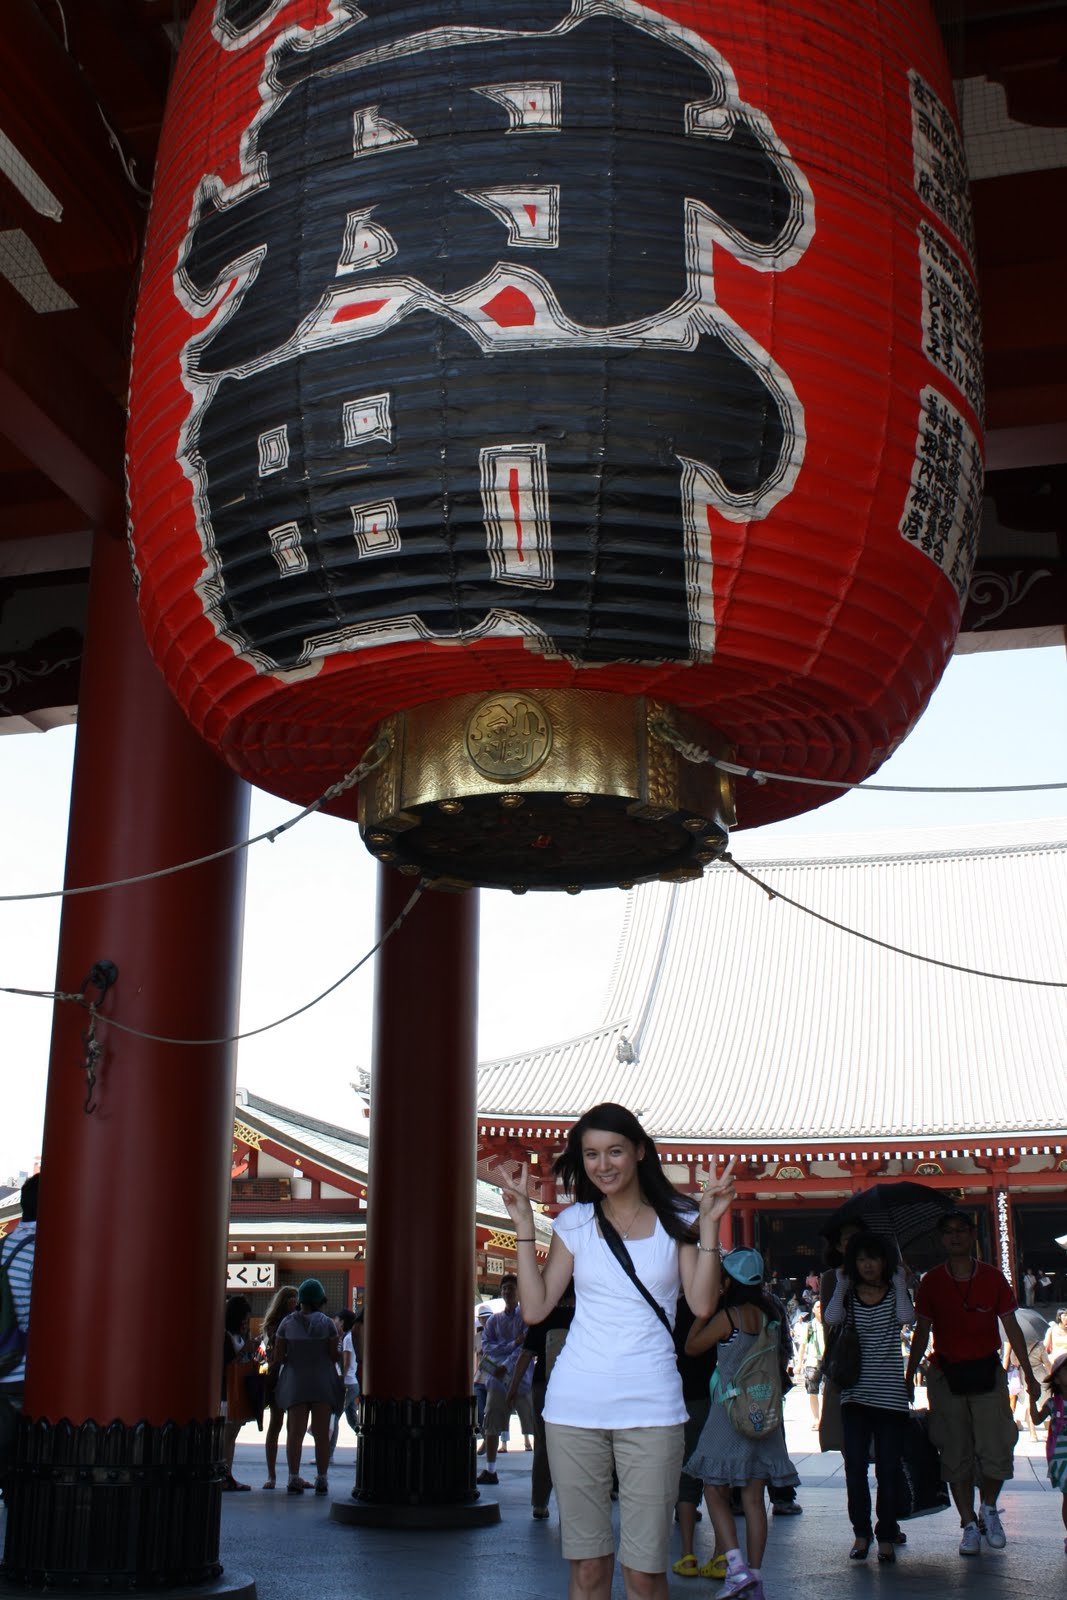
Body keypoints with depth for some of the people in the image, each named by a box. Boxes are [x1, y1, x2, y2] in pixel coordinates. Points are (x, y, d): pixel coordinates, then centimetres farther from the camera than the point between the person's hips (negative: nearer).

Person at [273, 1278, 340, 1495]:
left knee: (295, 1431, 2)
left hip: (294, 1382, 1)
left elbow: (279, 1355, -1)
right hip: (323, 1381, -1)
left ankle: (294, 1478, -4)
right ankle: (321, 1479, 4)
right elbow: (333, 1355, -3)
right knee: (322, 1432, 4)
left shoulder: (287, 1322, 1)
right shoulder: (327, 1323, -3)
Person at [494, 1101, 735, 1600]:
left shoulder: (677, 1220, 6)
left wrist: (709, 1224, -11)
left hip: (650, 1404, -1)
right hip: (575, 1403, 1)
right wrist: (523, 1222, -2)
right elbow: (535, 1307, 2)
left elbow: (702, 1303, -4)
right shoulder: (575, 1222, 9)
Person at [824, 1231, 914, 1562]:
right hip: (855, 1393, 1)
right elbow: (831, 1320, -12)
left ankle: (886, 1536, 12)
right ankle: (861, 1532, 12)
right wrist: (842, 1286, -8)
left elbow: (906, 1317, -17)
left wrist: (899, 1284, -11)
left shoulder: (896, 1293, 5)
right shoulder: (849, 1295, 7)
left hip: (890, 1394, -1)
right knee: (855, 1466, -1)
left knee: (887, 1468, 1)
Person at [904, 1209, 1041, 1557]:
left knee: (996, 1450, -6)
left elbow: (1011, 1327, 9)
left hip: (987, 1372, 0)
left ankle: (989, 1508, 21)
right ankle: (968, 1524, 14)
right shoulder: (931, 1282, 1)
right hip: (945, 1375, 0)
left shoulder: (993, 1278, 2)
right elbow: (922, 1332, 9)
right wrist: (908, 1376, 8)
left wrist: (1028, 1374, 7)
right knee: (956, 1455, 2)